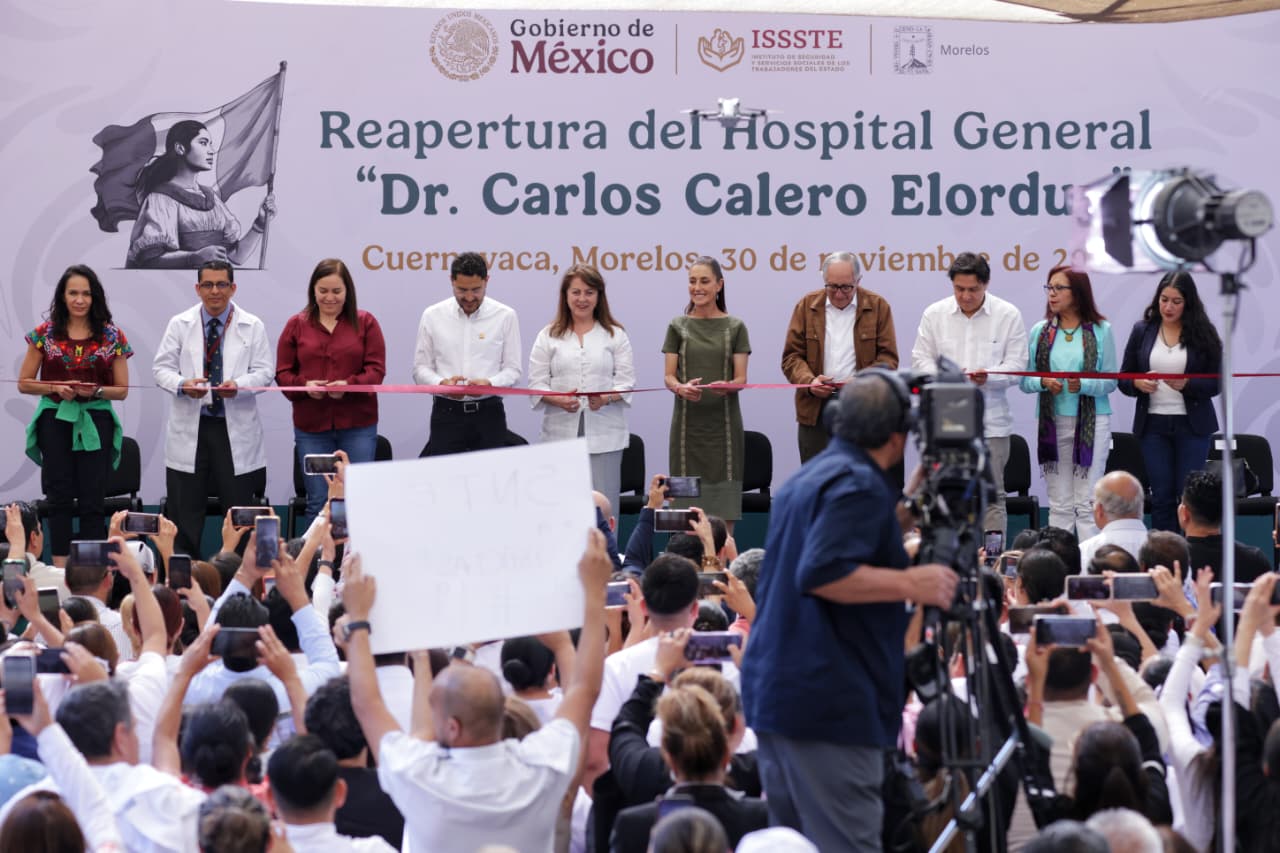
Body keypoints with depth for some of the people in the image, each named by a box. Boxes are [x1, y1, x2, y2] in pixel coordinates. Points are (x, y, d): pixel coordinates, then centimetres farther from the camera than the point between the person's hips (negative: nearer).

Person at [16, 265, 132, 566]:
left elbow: (122, 390, 7)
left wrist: (96, 391, -13)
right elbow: (24, 383, 7)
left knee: (92, 501, -2)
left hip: (95, 423, 0)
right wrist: (55, 388, -11)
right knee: (60, 498, -1)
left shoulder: (112, 336, 4)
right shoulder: (45, 333, 5)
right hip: (56, 420, 0)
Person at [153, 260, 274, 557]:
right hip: (190, 429, 1)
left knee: (240, 508, 2)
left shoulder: (252, 327, 4)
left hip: (236, 429, -1)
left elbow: (264, 371, 0)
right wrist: (182, 384, -16)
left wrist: (239, 385, -20)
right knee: (185, 510, 4)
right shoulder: (179, 325, 6)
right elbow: (161, 368, 5)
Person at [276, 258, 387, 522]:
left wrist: (349, 384, -20)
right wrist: (304, 384, -16)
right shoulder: (296, 325, 7)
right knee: (318, 501, 4)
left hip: (358, 424, -1)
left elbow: (376, 369, -2)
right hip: (311, 425, 1)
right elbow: (283, 373, 5)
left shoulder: (365, 323, 5)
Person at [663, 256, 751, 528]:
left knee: (723, 507, -4)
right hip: (688, 421, 1)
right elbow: (668, 376, 4)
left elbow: (741, 378, 2)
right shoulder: (678, 327, 9)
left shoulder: (735, 327, 7)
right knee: (687, 499, -5)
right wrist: (681, 388, -18)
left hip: (723, 421, -1)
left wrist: (727, 386, -21)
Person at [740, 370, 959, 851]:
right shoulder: (860, 486, -12)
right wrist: (911, 583, -17)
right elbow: (822, 573, -24)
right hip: (830, 703, -10)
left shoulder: (807, 478, 18)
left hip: (773, 693, 10)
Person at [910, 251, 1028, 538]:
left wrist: (989, 377, -19)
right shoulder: (935, 314, 7)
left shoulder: (1008, 315, 2)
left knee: (992, 495, 0)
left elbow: (1016, 364, 0)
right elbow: (920, 360, 7)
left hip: (990, 420, -1)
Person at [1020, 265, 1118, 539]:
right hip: (1052, 423, 3)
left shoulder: (1100, 331, 1)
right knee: (1059, 505, 6)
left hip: (1091, 422, -3)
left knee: (1087, 503, -5)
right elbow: (1025, 380, 7)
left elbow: (1110, 381, -1)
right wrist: (1043, 383, -13)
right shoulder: (1040, 331, 8)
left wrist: (1083, 385, -18)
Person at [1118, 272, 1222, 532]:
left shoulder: (1203, 334, -2)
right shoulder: (1142, 330, 5)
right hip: (1153, 423, 2)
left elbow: (1216, 383, -3)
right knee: (1161, 496, 4)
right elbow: (1123, 379, 7)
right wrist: (1138, 384, -15)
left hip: (1191, 425, -2)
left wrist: (1186, 384, -20)